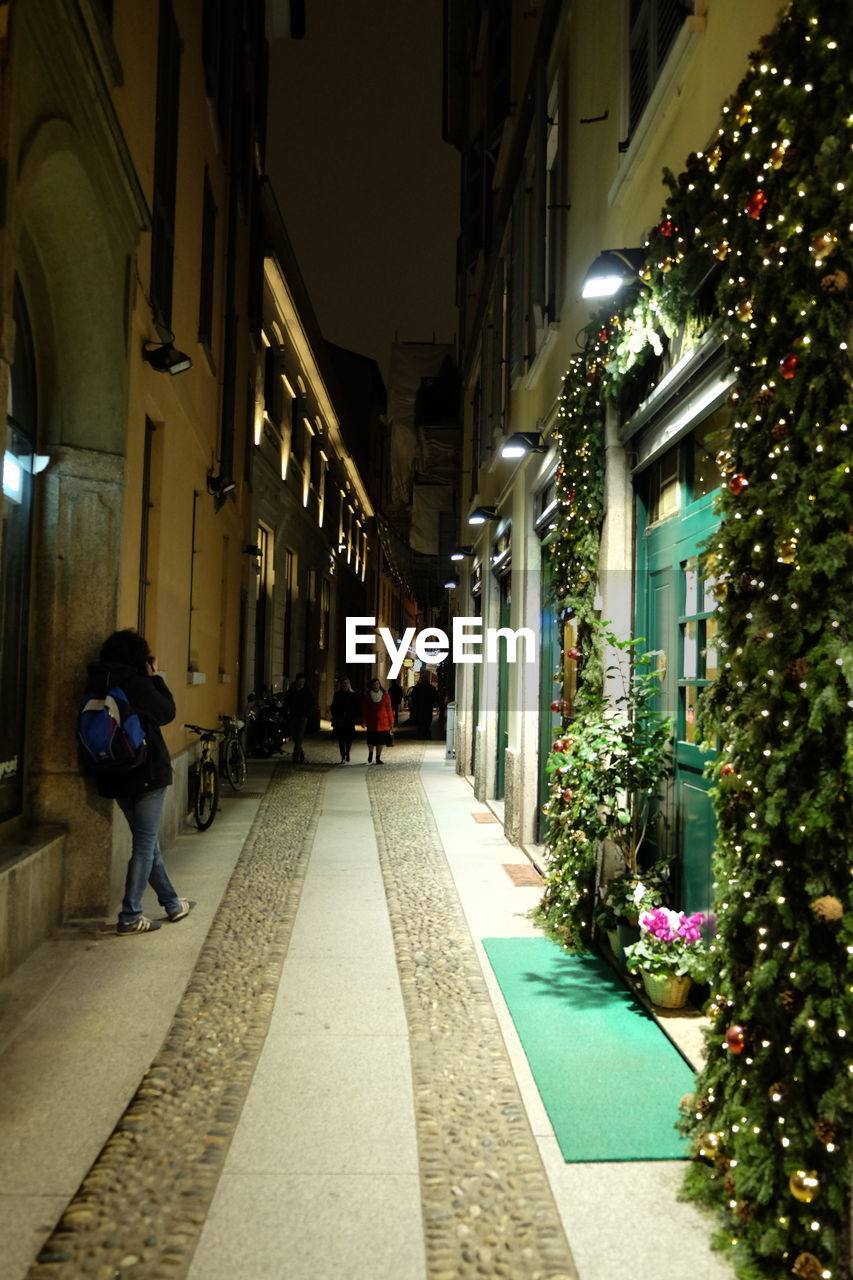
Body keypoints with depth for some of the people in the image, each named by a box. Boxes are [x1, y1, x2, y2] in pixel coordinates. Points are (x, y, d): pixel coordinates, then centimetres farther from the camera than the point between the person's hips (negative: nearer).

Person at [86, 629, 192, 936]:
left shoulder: (100, 685, 5)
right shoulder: (136, 683, -17)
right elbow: (167, 712, -5)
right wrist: (155, 677, 0)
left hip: (115, 776, 8)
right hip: (146, 772, -8)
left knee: (146, 841, 16)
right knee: (145, 843, 2)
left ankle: (172, 904, 29)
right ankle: (130, 916, 4)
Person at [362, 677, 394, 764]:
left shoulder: (385, 696, 1)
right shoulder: (368, 697, 2)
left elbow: (389, 709, 1)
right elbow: (364, 710, 4)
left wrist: (391, 722, -1)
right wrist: (364, 721, -1)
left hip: (383, 722, 0)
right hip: (371, 722, 0)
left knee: (381, 741, -1)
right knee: (371, 740, 4)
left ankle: (378, 758, 7)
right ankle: (370, 753, 31)